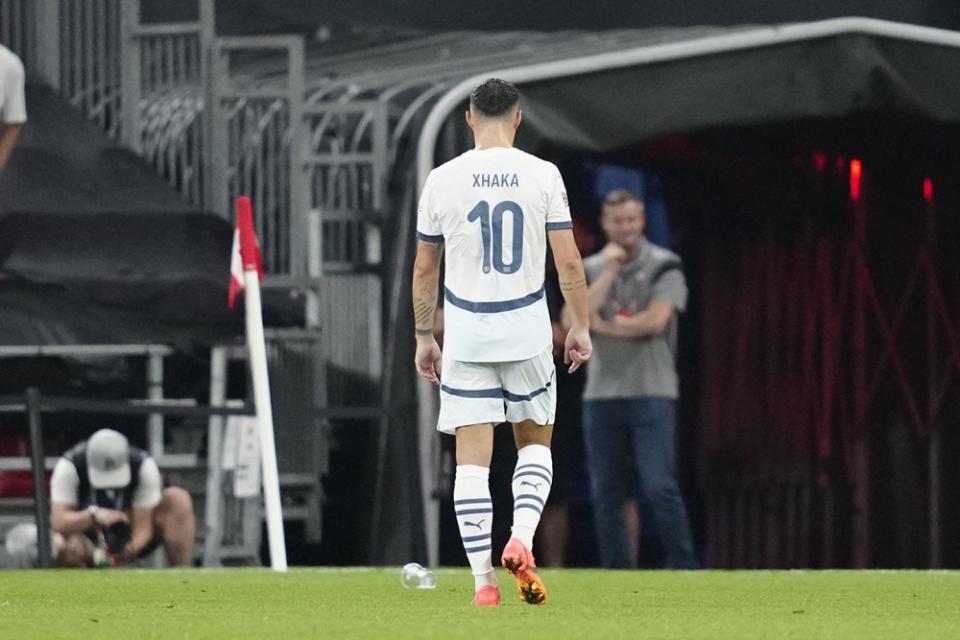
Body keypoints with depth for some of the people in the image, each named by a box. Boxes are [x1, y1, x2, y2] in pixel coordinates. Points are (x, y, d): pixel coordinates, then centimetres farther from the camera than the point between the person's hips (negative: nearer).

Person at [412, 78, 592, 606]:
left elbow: (424, 269, 5)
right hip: (528, 329, 0)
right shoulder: (542, 175, -4)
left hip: (465, 333, 0)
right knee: (535, 443, 17)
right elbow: (569, 260, -4)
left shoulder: (443, 179, -1)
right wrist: (580, 327, 7)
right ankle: (521, 539, -8)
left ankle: (483, 582, -3)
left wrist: (424, 336, 15)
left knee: (472, 456, 2)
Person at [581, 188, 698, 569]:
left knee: (659, 488, -12)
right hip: (601, 394, 4)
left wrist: (604, 325, -3)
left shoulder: (664, 267, 0)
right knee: (605, 495, 4)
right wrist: (609, 271, -6)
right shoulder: (590, 270, 11)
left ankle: (684, 568, -8)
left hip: (651, 394, -4)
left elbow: (656, 320, -13)